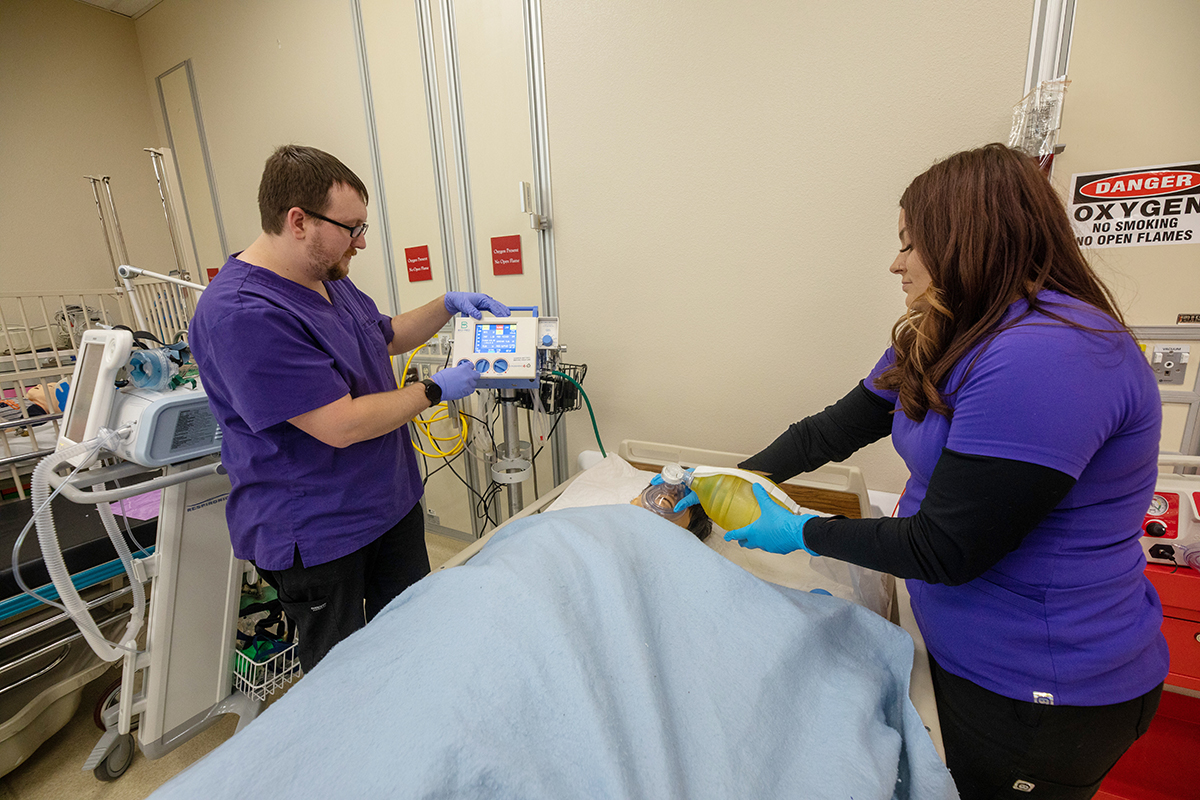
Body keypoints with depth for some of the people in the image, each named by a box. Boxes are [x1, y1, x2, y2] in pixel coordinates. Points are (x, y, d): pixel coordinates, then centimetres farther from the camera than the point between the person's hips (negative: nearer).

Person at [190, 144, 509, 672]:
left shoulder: (329, 279, 5)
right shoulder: (242, 315, -26)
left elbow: (386, 335, 21)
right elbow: (342, 425, -29)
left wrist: (448, 305, 7)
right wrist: (436, 391, -17)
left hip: (391, 502, 9)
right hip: (317, 537, -8)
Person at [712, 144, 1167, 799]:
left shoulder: (1046, 358, -29)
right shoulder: (938, 341, 2)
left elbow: (945, 550, -27)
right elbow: (836, 428, 3)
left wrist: (799, 532, -18)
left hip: (1041, 696, -8)